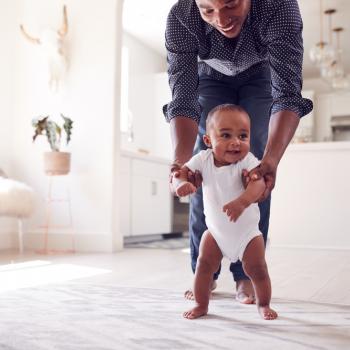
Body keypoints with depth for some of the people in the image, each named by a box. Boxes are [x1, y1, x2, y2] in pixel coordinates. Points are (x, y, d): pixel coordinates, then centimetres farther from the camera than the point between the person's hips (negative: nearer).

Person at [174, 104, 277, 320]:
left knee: (257, 269, 0)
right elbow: (182, 171, -15)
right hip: (215, 230, 3)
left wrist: (242, 201, -60)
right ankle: (202, 305, 18)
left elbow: (259, 183, -40)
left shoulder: (247, 160, -24)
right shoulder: (204, 159, -14)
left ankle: (264, 304, 26)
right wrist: (182, 182, -40)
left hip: (247, 231, -2)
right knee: (204, 264, -1)